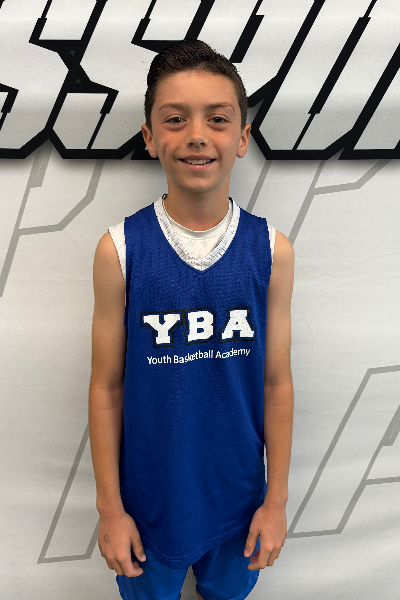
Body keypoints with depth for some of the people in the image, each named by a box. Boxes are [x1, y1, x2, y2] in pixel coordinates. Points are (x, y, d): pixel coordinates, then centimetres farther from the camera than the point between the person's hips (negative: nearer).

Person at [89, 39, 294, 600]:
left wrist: (277, 499, 0)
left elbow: (277, 383, -5)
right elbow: (107, 387, -8)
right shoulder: (119, 250, -15)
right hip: (151, 498, -1)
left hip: (239, 496, 2)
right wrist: (110, 507, -3)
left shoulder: (273, 250, -11)